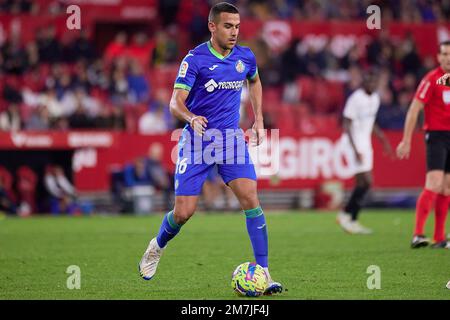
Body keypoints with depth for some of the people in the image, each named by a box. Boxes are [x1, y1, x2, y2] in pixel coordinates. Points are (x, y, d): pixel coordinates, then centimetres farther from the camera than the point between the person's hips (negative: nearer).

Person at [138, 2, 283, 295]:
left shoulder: (245, 57, 2)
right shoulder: (195, 59, -12)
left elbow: (254, 82, 26)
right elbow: (176, 103, -17)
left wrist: (259, 120, 18)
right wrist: (191, 117, -38)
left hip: (231, 139, 3)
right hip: (197, 140, -3)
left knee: (251, 199, -15)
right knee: (184, 213, -4)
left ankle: (263, 273, -12)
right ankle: (157, 247, 31)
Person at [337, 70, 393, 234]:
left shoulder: (375, 98, 10)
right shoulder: (355, 99, -15)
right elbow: (347, 125, -16)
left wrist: (382, 139, 20)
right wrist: (355, 150, -22)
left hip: (366, 143, 8)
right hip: (355, 142, -8)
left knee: (361, 183, 6)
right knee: (366, 181, -14)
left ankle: (353, 220, 11)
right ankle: (345, 214, -3)